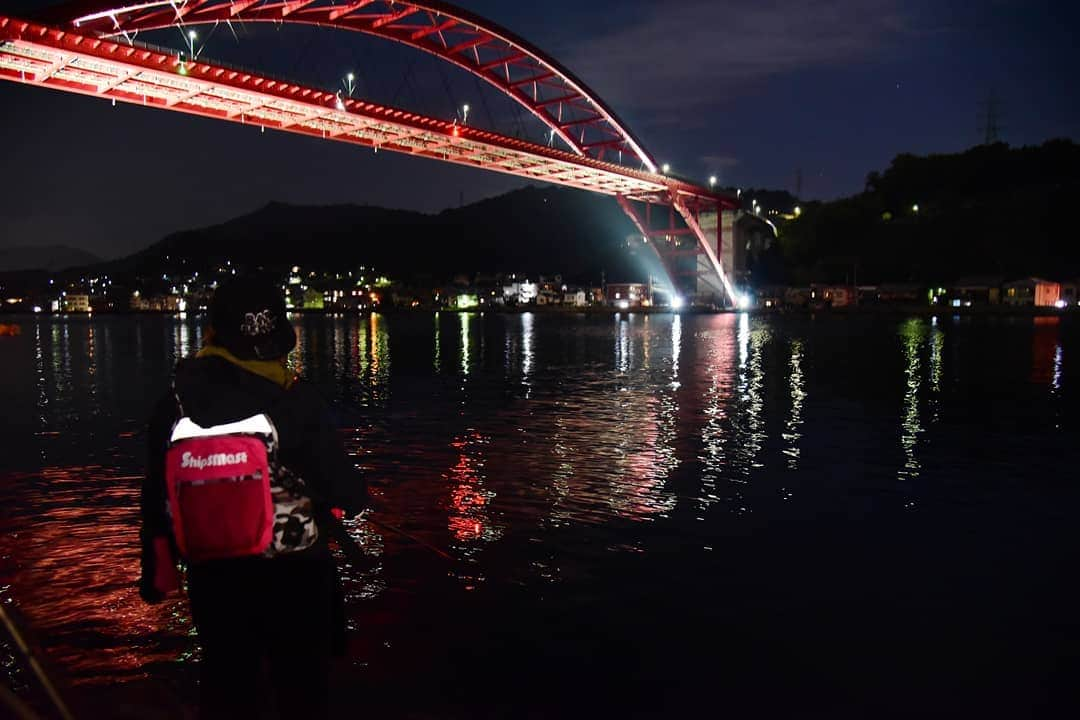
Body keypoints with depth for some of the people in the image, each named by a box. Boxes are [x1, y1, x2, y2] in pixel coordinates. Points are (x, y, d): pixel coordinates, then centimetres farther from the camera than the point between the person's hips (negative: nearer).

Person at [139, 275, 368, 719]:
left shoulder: (177, 401, -6)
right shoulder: (295, 403, -18)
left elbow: (157, 496, 3)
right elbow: (348, 494, -18)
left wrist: (158, 568, 16)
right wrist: (355, 494, 6)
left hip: (213, 575, 3)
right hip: (293, 576, -3)